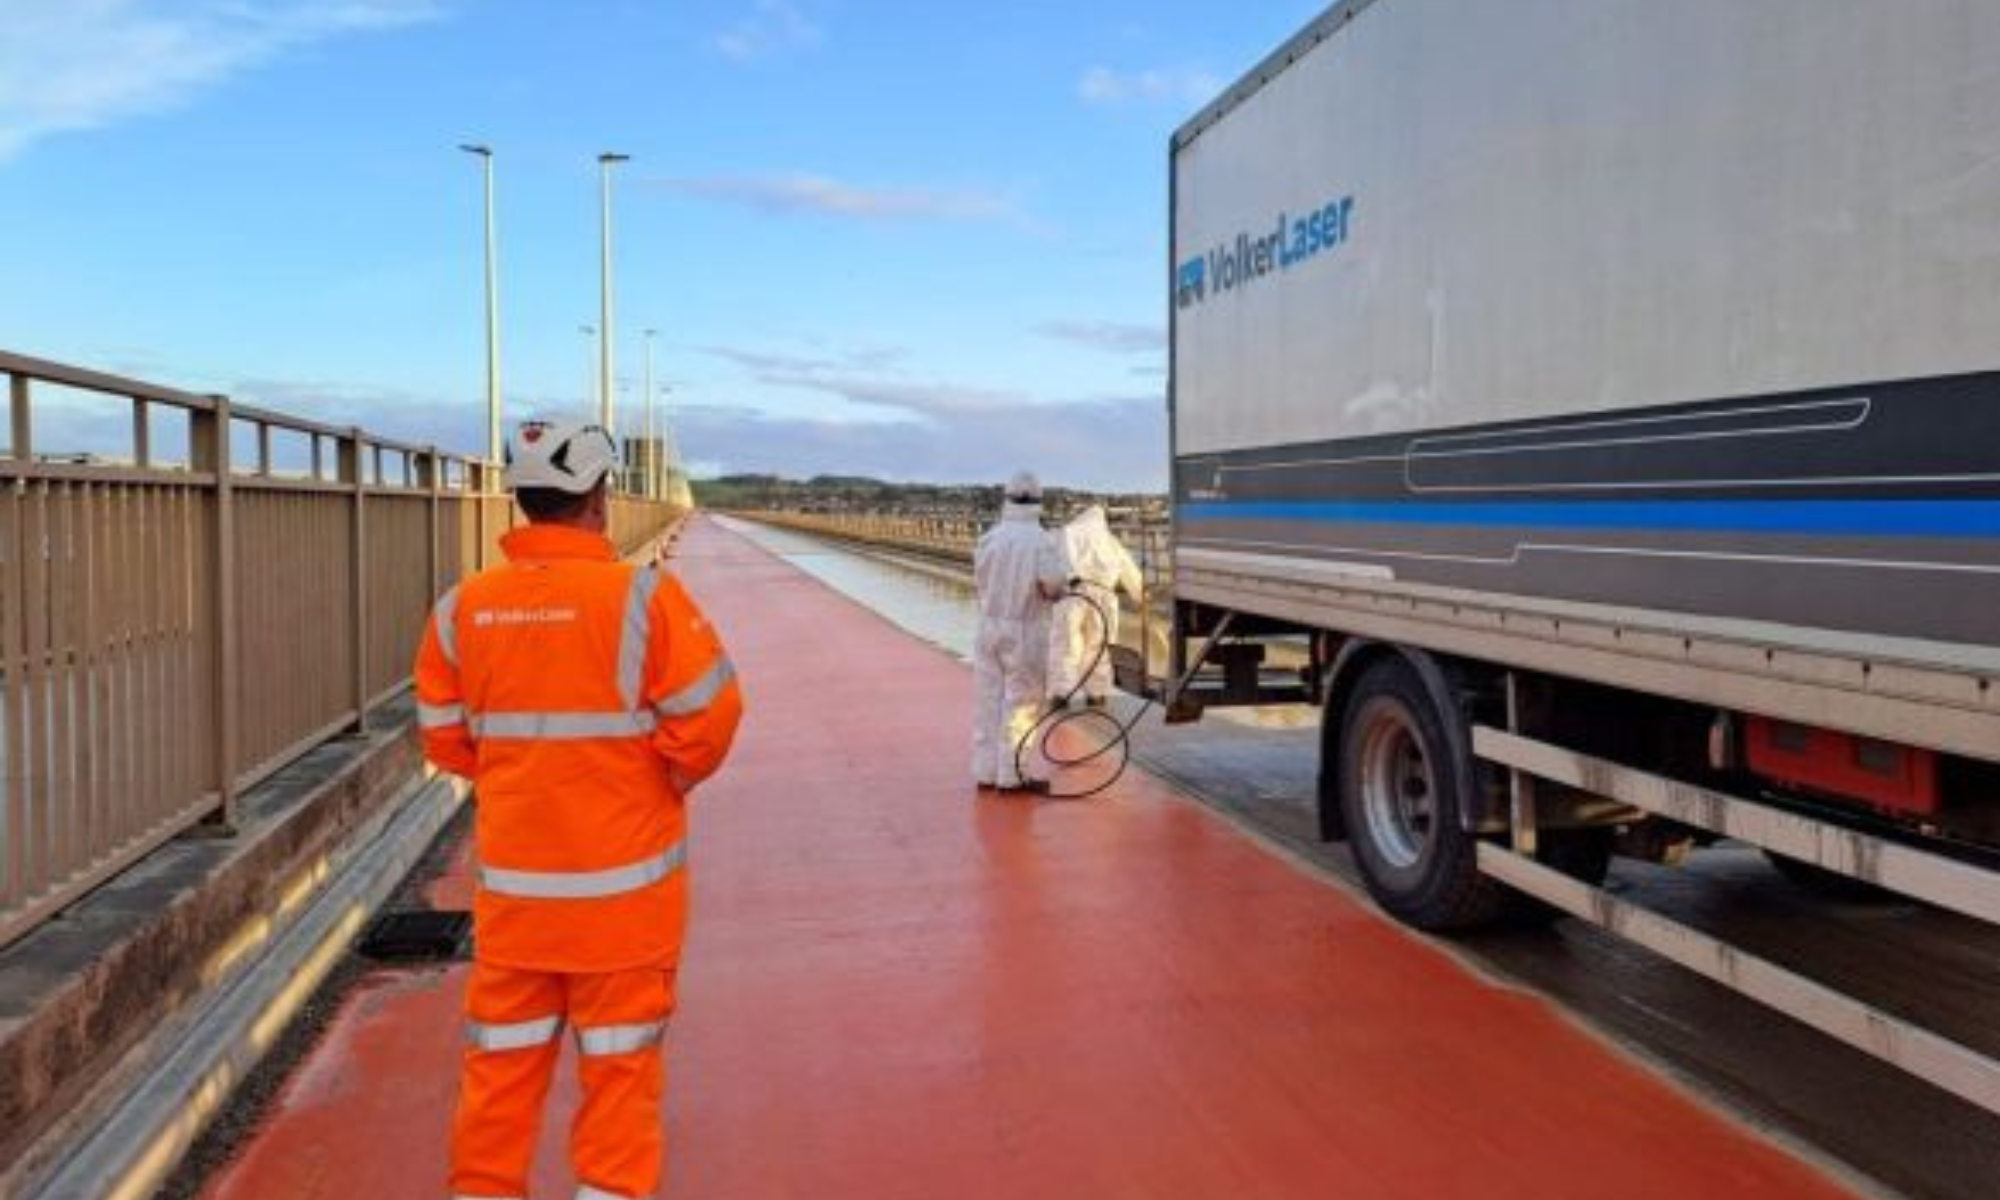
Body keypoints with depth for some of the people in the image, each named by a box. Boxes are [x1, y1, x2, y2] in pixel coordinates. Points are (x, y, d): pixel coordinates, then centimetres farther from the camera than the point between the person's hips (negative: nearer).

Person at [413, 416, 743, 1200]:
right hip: (622, 877, -3)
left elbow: (444, 736, 5)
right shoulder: (642, 597, -16)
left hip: (511, 877, 4)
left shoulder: (462, 607, -3)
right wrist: (675, 779, 4)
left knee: (502, 1058, 17)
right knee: (620, 1060, 11)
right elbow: (707, 717, -14)